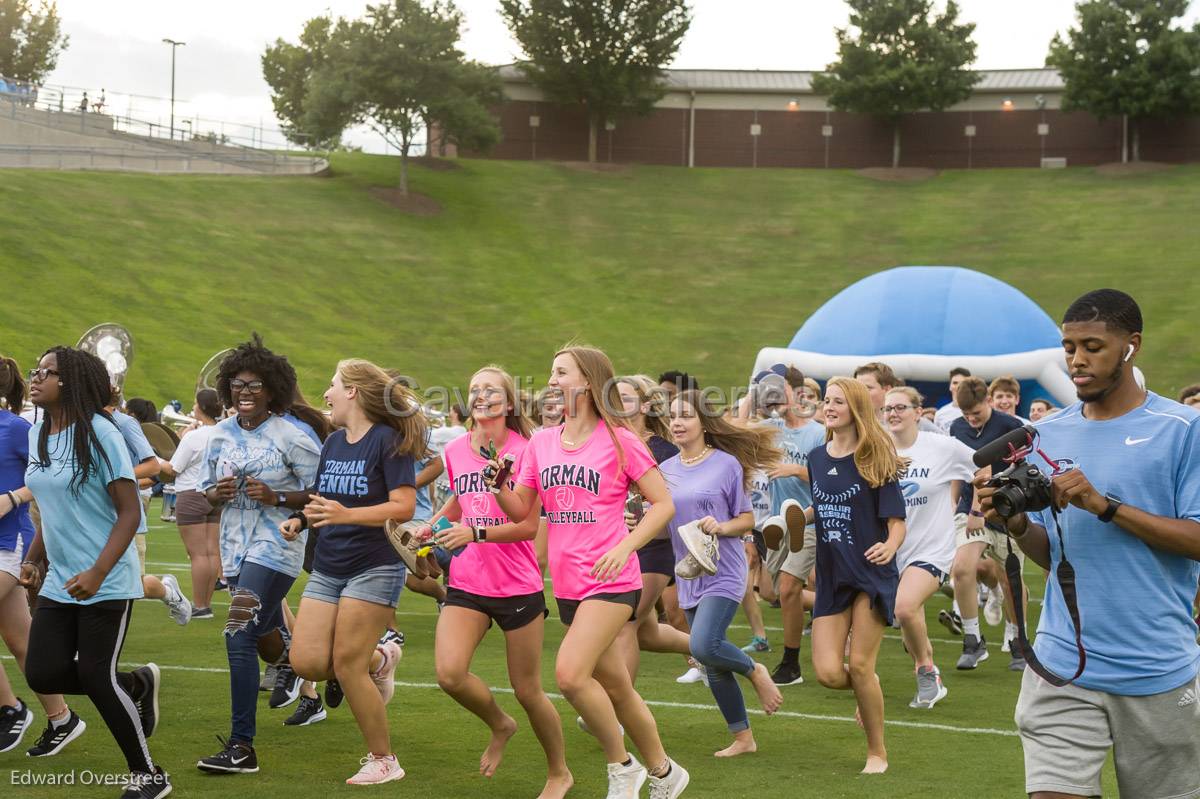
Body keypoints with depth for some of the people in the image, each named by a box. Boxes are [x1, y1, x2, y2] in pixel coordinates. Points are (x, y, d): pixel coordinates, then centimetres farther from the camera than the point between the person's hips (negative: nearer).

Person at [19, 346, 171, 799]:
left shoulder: (98, 433, -14)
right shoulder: (37, 435, 7)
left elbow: (130, 512, -15)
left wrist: (97, 574, -24)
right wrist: (33, 560, 10)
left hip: (106, 584, -7)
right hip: (58, 583, 7)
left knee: (95, 675, -6)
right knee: (42, 673, -3)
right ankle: (136, 684, 23)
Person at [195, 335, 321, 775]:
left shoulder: (292, 437, -10)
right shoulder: (220, 435, 7)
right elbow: (207, 490, 16)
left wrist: (277, 498, -21)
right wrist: (216, 494, -7)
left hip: (275, 548, -7)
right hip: (236, 549, 7)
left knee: (239, 636, -17)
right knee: (269, 645, 20)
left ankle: (241, 747, -12)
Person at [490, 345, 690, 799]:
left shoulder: (618, 441, -7)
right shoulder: (542, 443, 9)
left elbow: (663, 503, -5)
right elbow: (522, 512, 11)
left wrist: (624, 547, -17)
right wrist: (499, 488, -10)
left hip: (611, 581, -6)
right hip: (568, 583, 6)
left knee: (570, 673, -22)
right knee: (615, 688, 13)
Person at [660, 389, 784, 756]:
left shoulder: (727, 464, -6)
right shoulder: (665, 471, 8)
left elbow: (748, 520, -1)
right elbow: (662, 526, 12)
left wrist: (721, 526, -21)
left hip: (723, 573, -6)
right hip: (689, 577, 6)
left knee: (703, 646, -25)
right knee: (713, 667, 8)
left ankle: (754, 671, 5)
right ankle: (743, 737, 21)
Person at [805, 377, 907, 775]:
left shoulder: (876, 460, -9)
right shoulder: (817, 459, 6)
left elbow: (896, 522, -12)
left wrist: (889, 547, -30)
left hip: (872, 574, -5)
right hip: (831, 577, 5)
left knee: (860, 666, -8)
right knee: (828, 672, -7)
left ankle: (877, 752, 11)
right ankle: (868, 691, 29)